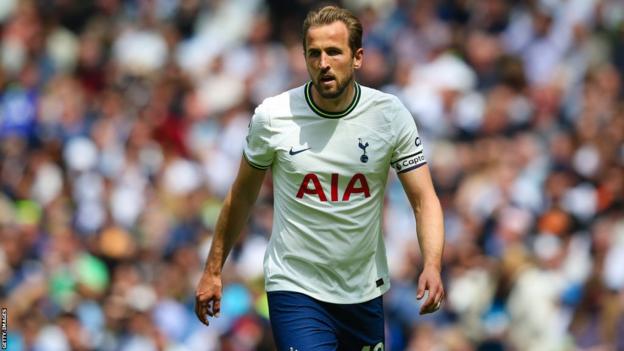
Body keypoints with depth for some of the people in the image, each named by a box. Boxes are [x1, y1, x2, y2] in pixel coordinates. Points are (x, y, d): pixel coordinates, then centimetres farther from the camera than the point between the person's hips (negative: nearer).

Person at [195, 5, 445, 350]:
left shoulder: (390, 115, -7)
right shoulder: (271, 117, -9)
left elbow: (424, 199, -8)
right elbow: (242, 196, 5)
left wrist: (432, 265, -25)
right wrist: (213, 270, 8)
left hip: (365, 293, 3)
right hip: (295, 289, -3)